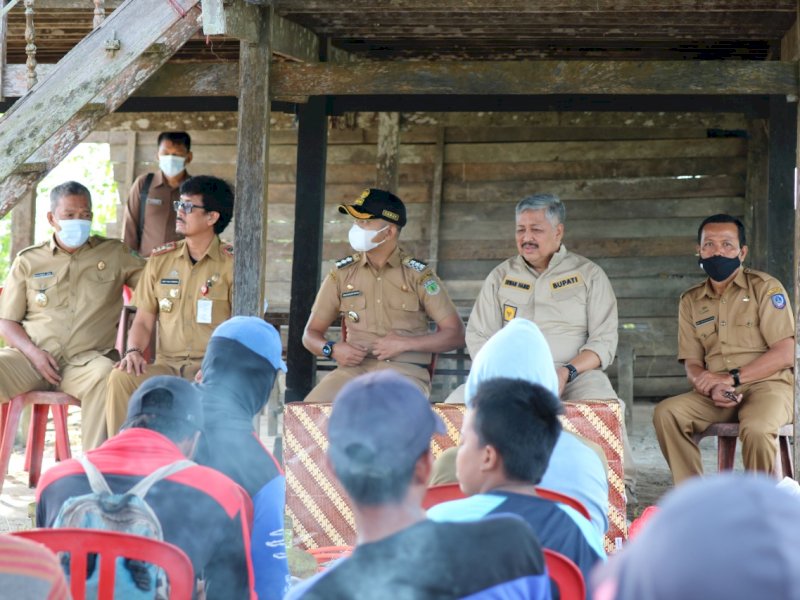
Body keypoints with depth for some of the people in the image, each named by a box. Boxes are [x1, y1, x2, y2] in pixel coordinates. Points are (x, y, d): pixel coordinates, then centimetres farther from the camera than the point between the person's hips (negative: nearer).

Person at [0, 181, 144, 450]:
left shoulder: (114, 254, 16)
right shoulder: (28, 261, 16)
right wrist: (33, 353, -6)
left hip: (87, 359, -1)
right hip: (33, 356, 1)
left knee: (105, 375, -36)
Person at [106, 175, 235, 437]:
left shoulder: (231, 264, 3)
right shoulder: (160, 260, 15)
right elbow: (144, 321, 16)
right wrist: (133, 351, -7)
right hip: (167, 364, 4)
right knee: (120, 378, -26)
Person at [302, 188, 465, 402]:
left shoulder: (418, 275, 5)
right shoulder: (342, 273, 12)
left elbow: (455, 334, 2)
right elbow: (310, 334, 17)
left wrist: (404, 344, -10)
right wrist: (332, 349, -6)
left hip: (405, 370, -3)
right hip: (354, 368, 3)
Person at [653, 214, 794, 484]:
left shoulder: (765, 288, 0)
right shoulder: (691, 301, 14)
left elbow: (786, 353, -7)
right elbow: (692, 363, 10)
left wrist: (732, 378, -14)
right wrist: (712, 388, -14)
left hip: (767, 385, -4)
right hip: (715, 394, 4)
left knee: (756, 428, -36)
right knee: (666, 412, -22)